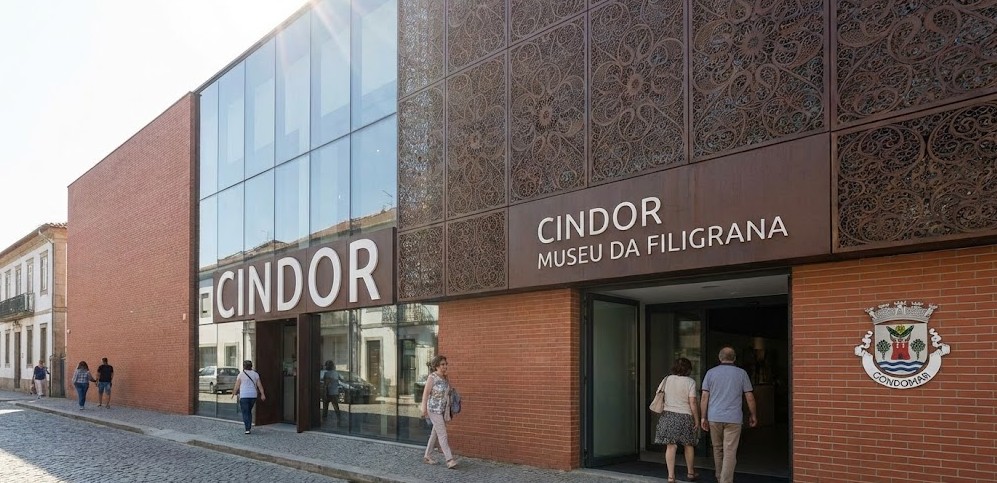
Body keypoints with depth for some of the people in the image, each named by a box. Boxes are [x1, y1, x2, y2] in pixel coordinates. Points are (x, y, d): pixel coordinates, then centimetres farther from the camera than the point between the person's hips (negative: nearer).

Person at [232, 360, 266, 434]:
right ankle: (249, 427, 19)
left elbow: (237, 386, -2)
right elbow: (259, 385, 1)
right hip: (253, 395, 4)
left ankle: (247, 429, -12)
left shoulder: (241, 374, -4)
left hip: (244, 396, -4)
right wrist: (263, 394, 0)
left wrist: (234, 393, 12)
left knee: (245, 413, -2)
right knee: (249, 412, 20)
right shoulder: (255, 374, 6)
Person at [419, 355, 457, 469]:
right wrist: (424, 408, -21)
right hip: (434, 409, -7)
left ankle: (427, 456, 27)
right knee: (442, 434, -12)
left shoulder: (446, 378, 7)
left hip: (443, 410, 7)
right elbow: (426, 392, -15)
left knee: (435, 433, 14)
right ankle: (450, 460, -15)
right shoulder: (432, 377, -13)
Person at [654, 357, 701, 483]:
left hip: (667, 415, 3)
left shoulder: (667, 380, 3)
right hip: (685, 416, -3)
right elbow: (693, 403, -11)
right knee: (689, 445, 15)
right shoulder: (690, 382, -8)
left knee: (670, 446, 2)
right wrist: (697, 420, -3)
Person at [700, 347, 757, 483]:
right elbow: (750, 397, 3)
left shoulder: (711, 373, 3)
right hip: (733, 419, -2)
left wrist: (703, 417, 7)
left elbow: (705, 397, 1)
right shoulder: (741, 373, 1)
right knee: (730, 452, -3)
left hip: (714, 418, 2)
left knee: (718, 449, 17)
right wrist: (752, 415, 15)